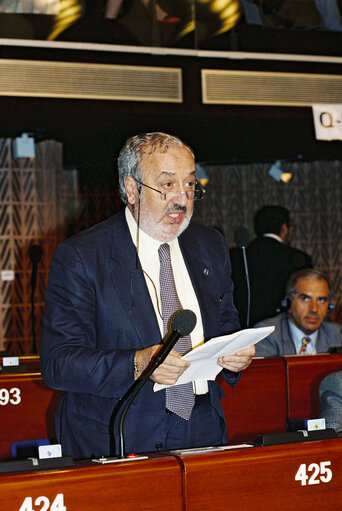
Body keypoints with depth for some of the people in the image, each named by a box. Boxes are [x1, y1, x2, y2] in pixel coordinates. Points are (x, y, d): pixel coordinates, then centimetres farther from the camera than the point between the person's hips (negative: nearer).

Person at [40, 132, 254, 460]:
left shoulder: (210, 246, 12)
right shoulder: (79, 257, -6)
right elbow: (57, 362, -10)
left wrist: (237, 353, -2)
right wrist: (137, 364, -24)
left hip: (203, 435, 5)